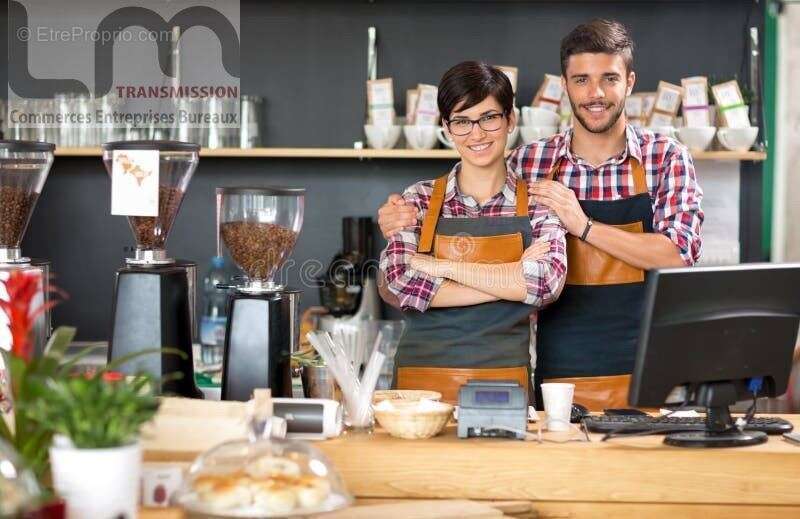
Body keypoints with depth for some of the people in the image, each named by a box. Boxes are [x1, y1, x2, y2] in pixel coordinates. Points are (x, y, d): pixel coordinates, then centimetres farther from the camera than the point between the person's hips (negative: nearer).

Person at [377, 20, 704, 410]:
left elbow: (679, 255, -11)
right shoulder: (528, 162, 4)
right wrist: (401, 222, -5)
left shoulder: (667, 158, 0)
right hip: (557, 375, 1)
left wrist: (584, 225, -16)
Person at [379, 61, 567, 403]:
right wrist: (513, 280, -9)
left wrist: (442, 267, -9)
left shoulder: (537, 205, 5)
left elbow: (547, 282, -11)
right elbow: (399, 285, -8)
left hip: (506, 382, 0)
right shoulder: (419, 200, 6)